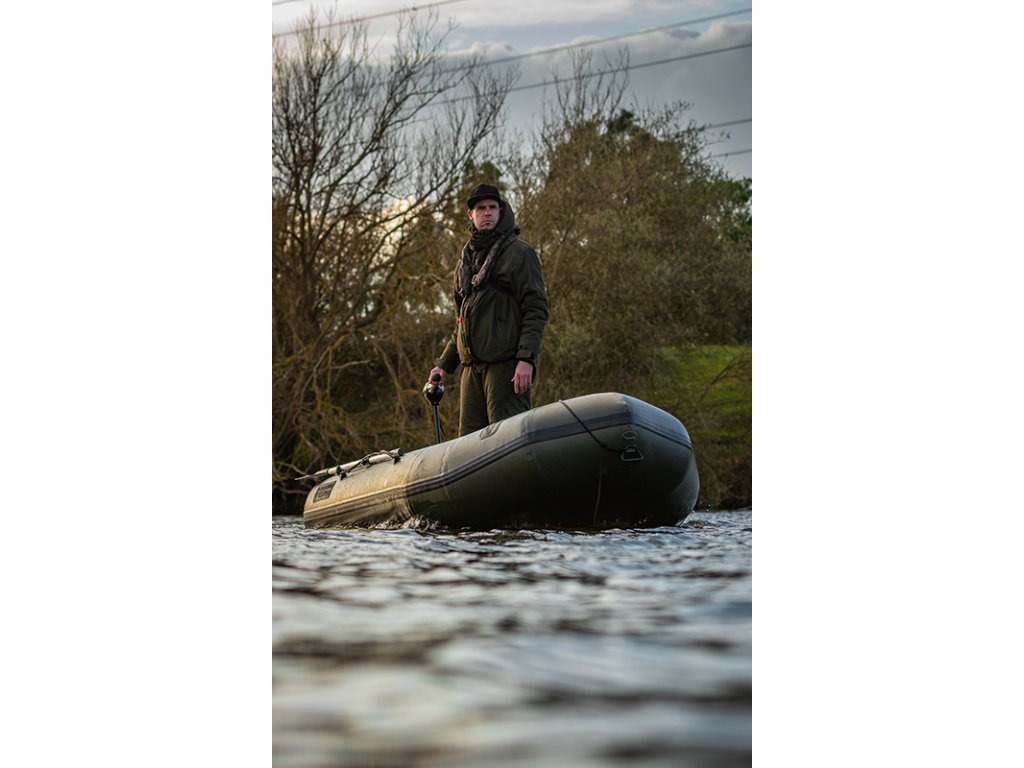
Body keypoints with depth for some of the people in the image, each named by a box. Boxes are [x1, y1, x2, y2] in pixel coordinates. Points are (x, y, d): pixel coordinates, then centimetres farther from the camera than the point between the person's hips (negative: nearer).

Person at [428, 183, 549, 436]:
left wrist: (526, 359, -19)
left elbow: (536, 310, -8)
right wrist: (444, 364, 19)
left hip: (506, 365, -7)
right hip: (472, 367, 7)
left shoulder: (520, 253, 0)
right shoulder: (466, 260, 21)